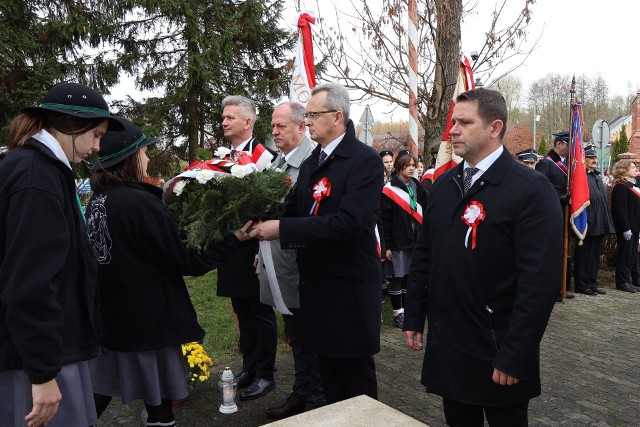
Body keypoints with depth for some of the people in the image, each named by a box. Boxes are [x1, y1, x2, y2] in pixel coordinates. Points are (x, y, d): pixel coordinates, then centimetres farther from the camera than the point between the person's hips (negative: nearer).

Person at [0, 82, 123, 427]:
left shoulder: (42, 169, 12)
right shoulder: (36, 176, -18)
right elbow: (30, 284, -24)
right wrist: (42, 373, -21)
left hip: (50, 345, 10)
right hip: (33, 355, -10)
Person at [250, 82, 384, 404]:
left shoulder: (365, 160, -14)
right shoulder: (311, 163, 11)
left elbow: (347, 221, -25)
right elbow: (295, 210, 9)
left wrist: (282, 229, -25)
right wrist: (266, 223, -10)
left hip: (350, 285, -7)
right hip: (316, 282, 7)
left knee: (356, 374, 8)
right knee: (328, 368, 19)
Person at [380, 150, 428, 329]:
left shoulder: (417, 187, 12)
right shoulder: (389, 189, -6)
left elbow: (423, 214, 14)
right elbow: (385, 219, -9)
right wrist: (387, 246, -11)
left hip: (415, 240, 5)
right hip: (398, 242, -5)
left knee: (409, 277, 11)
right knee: (398, 277, 1)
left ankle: (407, 311, 21)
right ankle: (398, 314, 10)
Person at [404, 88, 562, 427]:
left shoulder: (532, 189, -14)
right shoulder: (444, 185, 6)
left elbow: (540, 281, -18)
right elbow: (424, 255, 11)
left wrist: (514, 357, -18)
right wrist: (413, 317, 9)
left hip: (496, 352, -5)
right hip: (445, 344, 6)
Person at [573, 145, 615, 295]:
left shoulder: (597, 176, 17)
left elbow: (604, 200, 21)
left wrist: (607, 223, 16)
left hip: (599, 224, 9)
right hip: (587, 224, -9)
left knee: (595, 255, 14)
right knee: (583, 254, 1)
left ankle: (592, 283, 23)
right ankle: (582, 284, 10)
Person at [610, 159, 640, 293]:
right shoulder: (620, 187, -15)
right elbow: (620, 210, -20)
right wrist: (626, 229, -23)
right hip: (626, 228, -9)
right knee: (625, 254, -2)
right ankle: (622, 282, 6)